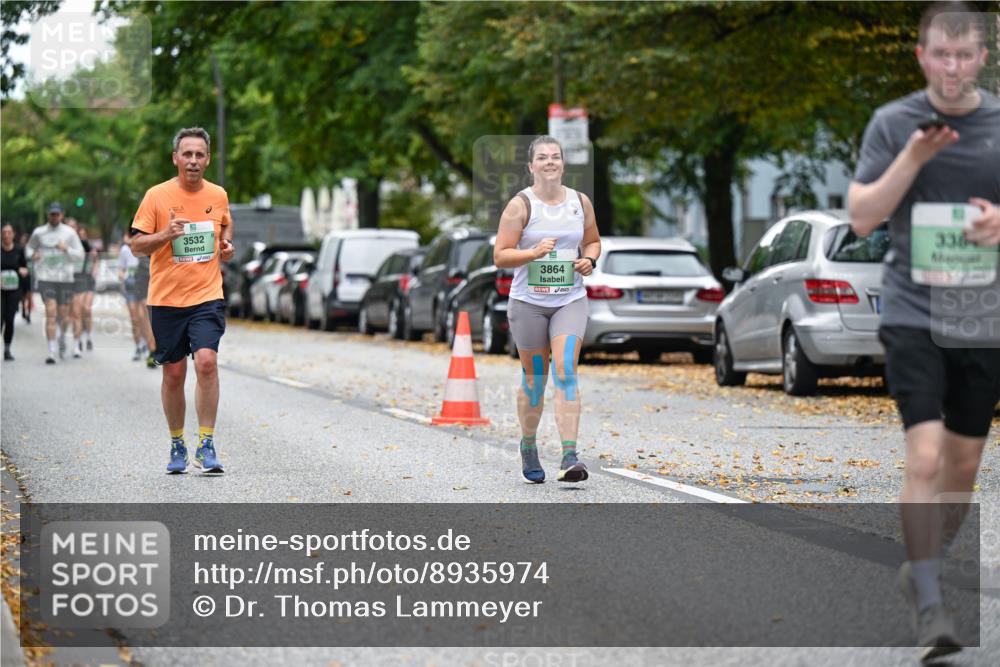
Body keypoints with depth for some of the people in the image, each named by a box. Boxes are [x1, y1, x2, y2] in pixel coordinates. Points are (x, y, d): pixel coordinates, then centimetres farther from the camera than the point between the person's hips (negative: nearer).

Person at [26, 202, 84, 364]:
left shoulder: (69, 233, 3)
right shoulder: (39, 233, 6)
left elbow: (80, 254, 3)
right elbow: (29, 247, 22)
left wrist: (66, 249, -16)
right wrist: (32, 255, -2)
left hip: (65, 278, 1)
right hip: (46, 278, -1)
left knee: (63, 316, 6)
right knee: (50, 313, -13)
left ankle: (62, 338, 39)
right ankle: (51, 351, -12)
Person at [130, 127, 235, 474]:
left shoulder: (218, 195, 6)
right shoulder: (157, 196, -3)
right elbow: (137, 245, -3)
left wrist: (227, 243, 5)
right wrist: (166, 234, -21)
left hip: (207, 296, 1)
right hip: (166, 299, 0)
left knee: (207, 361, -18)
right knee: (173, 374, 5)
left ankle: (206, 445, -11)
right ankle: (177, 445, 23)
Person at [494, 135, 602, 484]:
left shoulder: (581, 202, 5)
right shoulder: (520, 205, -6)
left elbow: (593, 241, 21)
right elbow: (500, 256, -8)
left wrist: (589, 259, -1)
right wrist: (533, 253, -24)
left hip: (571, 301, 2)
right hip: (529, 302, -1)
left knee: (565, 371, -14)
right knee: (534, 378, 7)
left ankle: (569, 456, -20)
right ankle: (528, 448, 30)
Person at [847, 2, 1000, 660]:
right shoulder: (893, 123, -1)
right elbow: (862, 217, -4)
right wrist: (913, 157, -17)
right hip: (913, 310, -3)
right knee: (925, 458, -15)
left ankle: (926, 570, 33)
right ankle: (929, 606, -12)